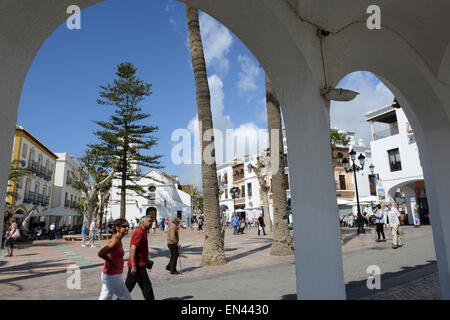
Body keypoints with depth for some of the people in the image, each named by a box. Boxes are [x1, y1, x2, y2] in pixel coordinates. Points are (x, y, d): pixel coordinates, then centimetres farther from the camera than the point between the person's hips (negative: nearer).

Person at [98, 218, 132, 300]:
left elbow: (103, 248, 18)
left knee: (105, 298, 19)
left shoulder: (117, 240, 6)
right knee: (126, 298, 7)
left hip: (109, 275, 9)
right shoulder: (116, 241, -22)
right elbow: (100, 253, -31)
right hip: (112, 276, -9)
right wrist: (112, 262, -16)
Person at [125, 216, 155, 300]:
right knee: (146, 286, -1)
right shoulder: (139, 233, -18)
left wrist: (146, 259, 22)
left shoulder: (143, 232, 14)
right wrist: (134, 266, -24)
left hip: (135, 265, 10)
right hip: (138, 265, -10)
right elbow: (133, 249, -23)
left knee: (128, 286, 16)